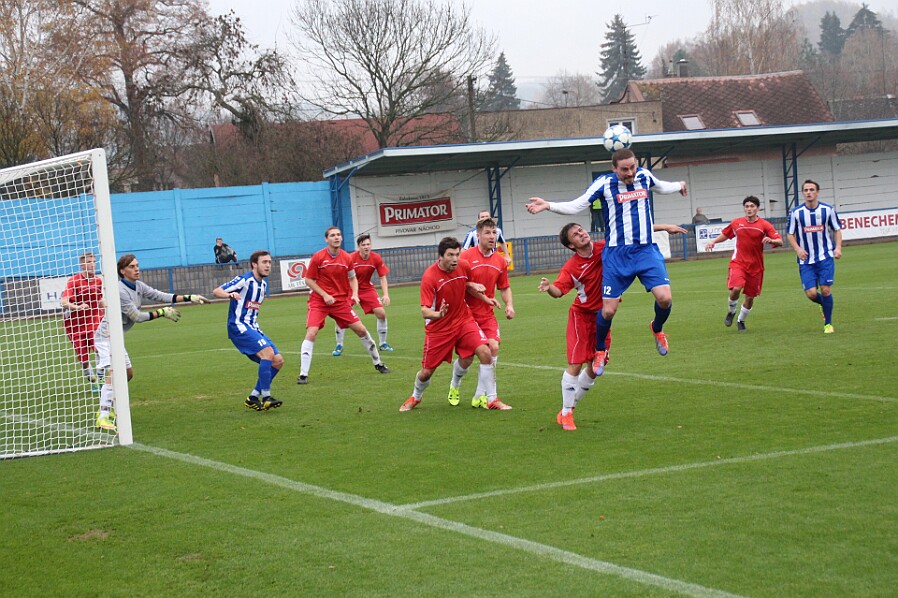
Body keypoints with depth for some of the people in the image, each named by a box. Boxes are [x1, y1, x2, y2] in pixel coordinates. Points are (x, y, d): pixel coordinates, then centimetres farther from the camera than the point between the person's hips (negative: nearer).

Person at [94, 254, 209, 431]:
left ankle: (107, 409, 27)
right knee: (113, 373, -23)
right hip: (107, 336, -10)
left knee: (127, 373, 17)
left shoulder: (138, 286, 4)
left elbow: (159, 296, 4)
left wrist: (189, 298, -3)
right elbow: (137, 317, -21)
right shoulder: (120, 291, -23)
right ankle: (103, 418, -28)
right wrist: (162, 312, -15)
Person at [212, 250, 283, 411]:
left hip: (252, 328, 9)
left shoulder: (263, 284, 14)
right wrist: (230, 294, -36)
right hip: (238, 326, -9)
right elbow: (216, 291, -17)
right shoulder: (244, 280, -11)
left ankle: (253, 398, 8)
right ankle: (266, 397, -24)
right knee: (267, 352, -27)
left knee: (278, 361, 1)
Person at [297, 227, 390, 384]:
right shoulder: (318, 257, -10)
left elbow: (353, 278, 13)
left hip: (341, 301, 3)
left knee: (361, 330, 2)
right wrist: (325, 295, -14)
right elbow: (309, 280, -5)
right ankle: (303, 374, -13)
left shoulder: (347, 258, -1)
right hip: (319, 301, -3)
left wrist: (354, 294, -5)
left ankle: (378, 363, 22)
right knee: (311, 333, -18)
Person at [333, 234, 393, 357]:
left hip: (367, 289, 2)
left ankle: (383, 344, 11)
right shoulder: (351, 258, -22)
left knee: (381, 313, -9)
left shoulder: (376, 258, -13)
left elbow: (382, 277, -6)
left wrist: (386, 295, -17)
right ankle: (339, 346, 3)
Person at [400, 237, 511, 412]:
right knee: (427, 371, 6)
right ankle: (415, 397, 40)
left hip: (463, 320, 3)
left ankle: (492, 400, -5)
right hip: (438, 327, -3)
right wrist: (438, 314, -49)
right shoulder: (429, 277, -23)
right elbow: (425, 311, -28)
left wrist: (486, 299, 3)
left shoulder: (464, 267, -8)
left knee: (485, 353, -18)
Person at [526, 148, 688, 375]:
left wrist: (678, 186, 48)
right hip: (617, 254, -3)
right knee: (608, 309, -6)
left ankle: (657, 328, 20)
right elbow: (575, 206, -5)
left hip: (647, 251, 3)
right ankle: (600, 350, 22)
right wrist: (548, 205, -19)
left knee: (664, 297, -15)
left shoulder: (644, 176, 6)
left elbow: (660, 186, 30)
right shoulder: (604, 184, -7)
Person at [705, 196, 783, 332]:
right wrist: (713, 242, 6)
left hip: (756, 266, 1)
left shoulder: (764, 225, -3)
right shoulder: (737, 223, 4)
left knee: (750, 297, 7)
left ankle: (741, 320, 32)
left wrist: (771, 240, -32)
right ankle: (731, 311, 4)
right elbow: (725, 234, 22)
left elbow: (779, 241, -10)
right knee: (736, 289, -25)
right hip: (738, 263, 0)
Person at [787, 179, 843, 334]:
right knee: (811, 293, -8)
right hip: (806, 260, 1)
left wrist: (838, 247, -7)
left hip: (826, 257, -1)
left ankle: (828, 324, 9)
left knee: (826, 290, -8)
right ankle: (823, 304, 29)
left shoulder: (828, 210, -1)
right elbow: (790, 234, 8)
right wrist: (798, 249, -10)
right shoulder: (796, 213, -1)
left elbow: (837, 230, 9)